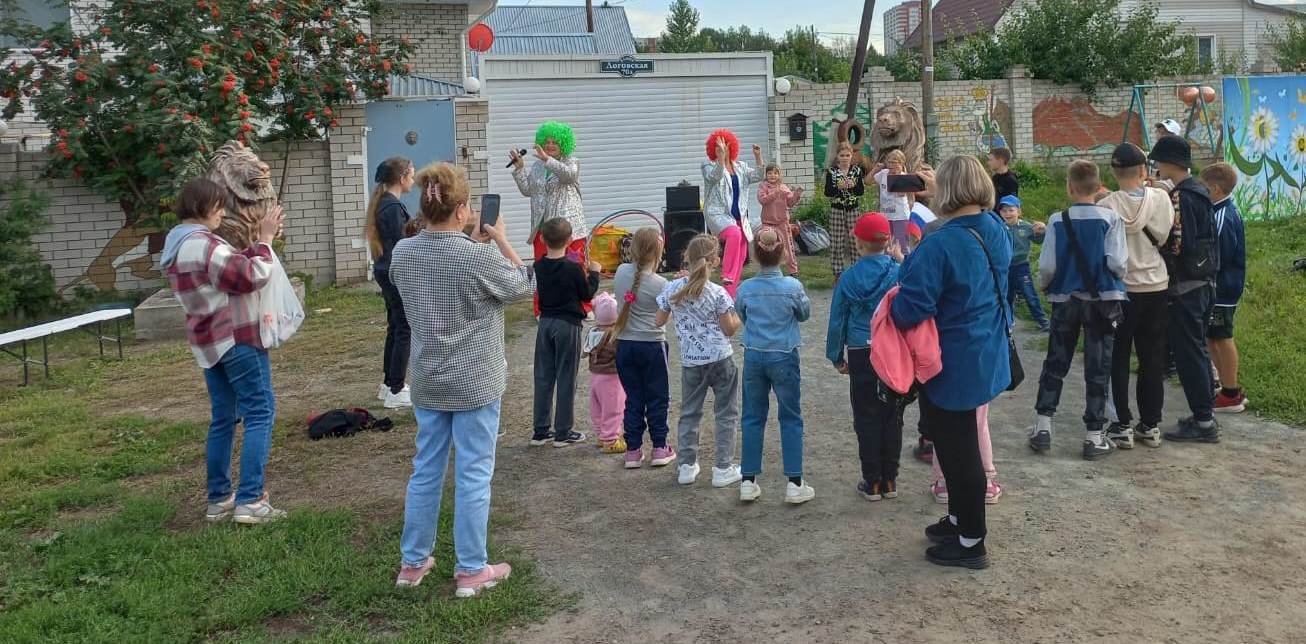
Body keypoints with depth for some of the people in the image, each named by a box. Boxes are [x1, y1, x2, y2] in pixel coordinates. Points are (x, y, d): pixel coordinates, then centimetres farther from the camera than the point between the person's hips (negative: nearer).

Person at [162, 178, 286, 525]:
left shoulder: (177, 244, 13)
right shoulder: (205, 245, -18)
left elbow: (233, 268, 12)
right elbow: (251, 277, -17)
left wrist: (259, 242, 5)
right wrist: (265, 240, -6)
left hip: (209, 341, 10)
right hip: (237, 338, -10)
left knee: (223, 418, 14)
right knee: (260, 412, -6)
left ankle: (219, 498, 19)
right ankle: (250, 500, -10)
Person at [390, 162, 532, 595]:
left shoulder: (403, 253, -3)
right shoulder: (480, 257, -21)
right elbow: (523, 286, -3)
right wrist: (501, 240, 3)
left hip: (427, 384, 5)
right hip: (475, 384, -5)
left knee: (426, 470, 17)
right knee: (473, 475, 5)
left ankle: (413, 562, 28)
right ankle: (471, 571, 14)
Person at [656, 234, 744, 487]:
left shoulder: (672, 289, -4)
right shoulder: (718, 293, -14)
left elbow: (660, 321, 7)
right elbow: (730, 329, -7)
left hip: (690, 361, 3)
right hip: (720, 359, -3)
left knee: (689, 412, 16)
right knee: (726, 413, 8)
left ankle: (687, 466, 18)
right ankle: (724, 469, 11)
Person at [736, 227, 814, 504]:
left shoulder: (745, 289, -8)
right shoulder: (792, 287, -13)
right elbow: (804, 314, 3)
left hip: (753, 357, 2)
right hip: (784, 358, -2)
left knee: (752, 419, 12)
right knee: (791, 419, 8)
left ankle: (748, 482, 15)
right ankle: (794, 483, 10)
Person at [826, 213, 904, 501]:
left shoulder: (849, 277, -6)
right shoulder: (900, 273, -7)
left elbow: (838, 321, 0)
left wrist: (837, 357, 12)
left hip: (861, 355, -1)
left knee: (866, 419, 8)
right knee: (892, 417, 11)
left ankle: (872, 483, 13)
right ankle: (889, 481, 18)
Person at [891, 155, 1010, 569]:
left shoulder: (940, 245, -27)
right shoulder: (996, 230, 0)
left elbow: (910, 309, -28)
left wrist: (892, 306, -6)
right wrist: (936, 183, 31)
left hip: (951, 367, -8)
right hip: (986, 359, 8)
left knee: (956, 447, 5)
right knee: (962, 441, 22)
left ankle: (970, 543, 18)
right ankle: (960, 519, 39)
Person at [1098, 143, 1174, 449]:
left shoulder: (1106, 206, -13)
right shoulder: (1161, 198, -7)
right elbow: (1167, 237, 1)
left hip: (1120, 289, -2)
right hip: (1156, 286, 2)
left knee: (1118, 360, 8)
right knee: (1152, 359, 11)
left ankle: (1122, 426, 9)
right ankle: (1151, 425, 17)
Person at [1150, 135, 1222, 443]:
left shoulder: (1181, 197, -18)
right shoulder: (1198, 191, 12)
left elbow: (1181, 245, -23)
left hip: (1185, 288, -10)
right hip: (1203, 283, 10)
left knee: (1188, 352, -3)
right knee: (1197, 349, 18)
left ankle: (1203, 422, 2)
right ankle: (1206, 412, 27)